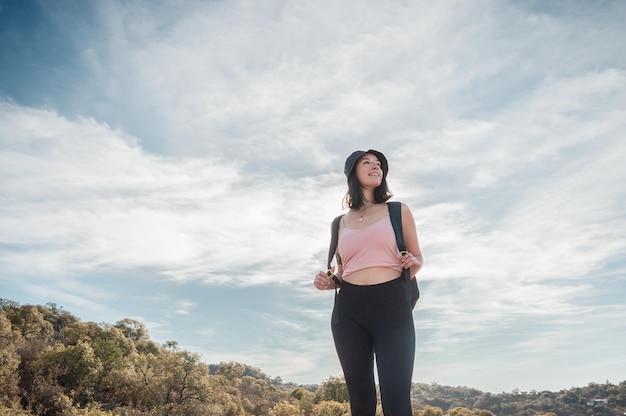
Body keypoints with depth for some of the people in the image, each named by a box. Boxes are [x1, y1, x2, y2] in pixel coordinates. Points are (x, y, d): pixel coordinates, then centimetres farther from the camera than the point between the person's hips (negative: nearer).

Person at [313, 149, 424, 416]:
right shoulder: (341, 223, 15)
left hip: (392, 306, -2)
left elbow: (418, 257, 15)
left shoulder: (398, 211, 10)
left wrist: (414, 264, -8)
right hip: (348, 310, 3)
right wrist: (327, 282, 0)